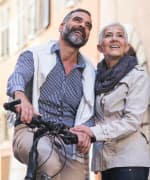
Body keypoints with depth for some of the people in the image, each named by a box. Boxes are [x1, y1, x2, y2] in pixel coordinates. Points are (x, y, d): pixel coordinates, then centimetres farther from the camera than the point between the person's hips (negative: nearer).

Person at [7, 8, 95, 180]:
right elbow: (17, 77, -14)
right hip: (31, 132, -4)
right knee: (48, 156, -36)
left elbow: (89, 113, 9)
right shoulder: (35, 55, 6)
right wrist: (20, 96, -39)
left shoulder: (89, 72, 15)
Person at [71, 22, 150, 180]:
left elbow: (132, 121, -12)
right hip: (105, 159, 5)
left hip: (129, 160, -5)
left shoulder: (137, 76, -3)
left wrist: (94, 132, -21)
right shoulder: (97, 77, 12)